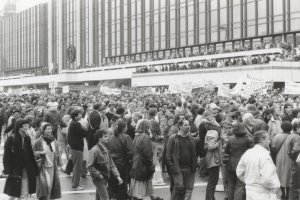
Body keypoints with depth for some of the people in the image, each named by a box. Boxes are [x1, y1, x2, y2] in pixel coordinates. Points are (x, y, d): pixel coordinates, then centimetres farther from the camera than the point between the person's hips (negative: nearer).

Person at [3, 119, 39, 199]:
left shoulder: (27, 138, 7)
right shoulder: (11, 139, -9)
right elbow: (6, 156, -10)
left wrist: (35, 168, 9)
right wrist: (7, 170, -16)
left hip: (26, 171, 5)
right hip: (15, 170, -5)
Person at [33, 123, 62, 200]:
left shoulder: (54, 141, 7)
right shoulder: (39, 141, -6)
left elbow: (57, 153, 13)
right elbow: (33, 152, -2)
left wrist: (60, 164, 11)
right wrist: (41, 152, -19)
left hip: (52, 167, 4)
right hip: (43, 167, -4)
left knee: (52, 185, 6)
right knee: (44, 184, -13)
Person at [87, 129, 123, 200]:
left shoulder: (105, 150, 8)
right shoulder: (94, 150, -17)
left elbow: (111, 164, 10)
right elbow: (89, 166, -18)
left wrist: (117, 176, 2)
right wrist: (98, 175, -18)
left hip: (105, 178, 8)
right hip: (99, 179, -8)